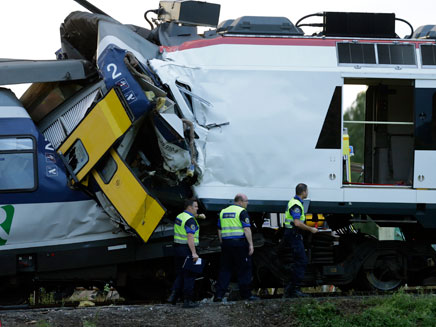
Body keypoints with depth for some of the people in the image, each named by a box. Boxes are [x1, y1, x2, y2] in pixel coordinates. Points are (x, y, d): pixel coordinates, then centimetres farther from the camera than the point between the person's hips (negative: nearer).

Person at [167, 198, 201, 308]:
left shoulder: (179, 217, 13)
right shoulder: (190, 220, -15)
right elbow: (190, 237, -23)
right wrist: (194, 253, -26)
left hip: (177, 248, 9)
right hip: (187, 250, -9)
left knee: (180, 274, 15)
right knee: (189, 275, -2)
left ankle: (173, 296, 6)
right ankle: (187, 301, -2)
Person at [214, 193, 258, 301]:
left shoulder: (223, 212, 14)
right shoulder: (242, 212, -7)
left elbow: (220, 230, 16)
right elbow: (246, 229, -13)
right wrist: (251, 244, -11)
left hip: (226, 243, 6)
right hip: (240, 243, -6)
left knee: (225, 269, 7)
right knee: (244, 269, 2)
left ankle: (219, 295, -1)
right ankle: (246, 295, 4)